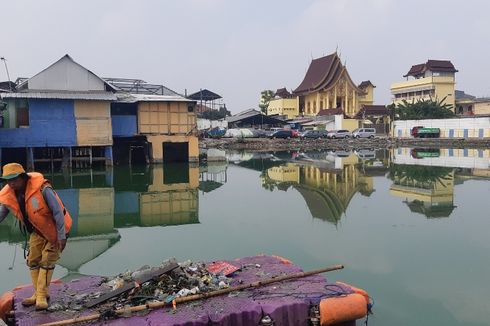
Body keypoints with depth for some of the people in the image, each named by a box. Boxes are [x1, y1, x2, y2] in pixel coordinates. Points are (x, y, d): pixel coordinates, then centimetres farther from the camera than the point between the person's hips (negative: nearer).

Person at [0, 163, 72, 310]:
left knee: (47, 262, -5)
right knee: (33, 261, 9)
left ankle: (41, 295, 6)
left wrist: (61, 237, -25)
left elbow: (58, 212, -28)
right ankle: (39, 293, 24)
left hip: (55, 229, -6)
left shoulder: (42, 189, -33)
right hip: (37, 230, 6)